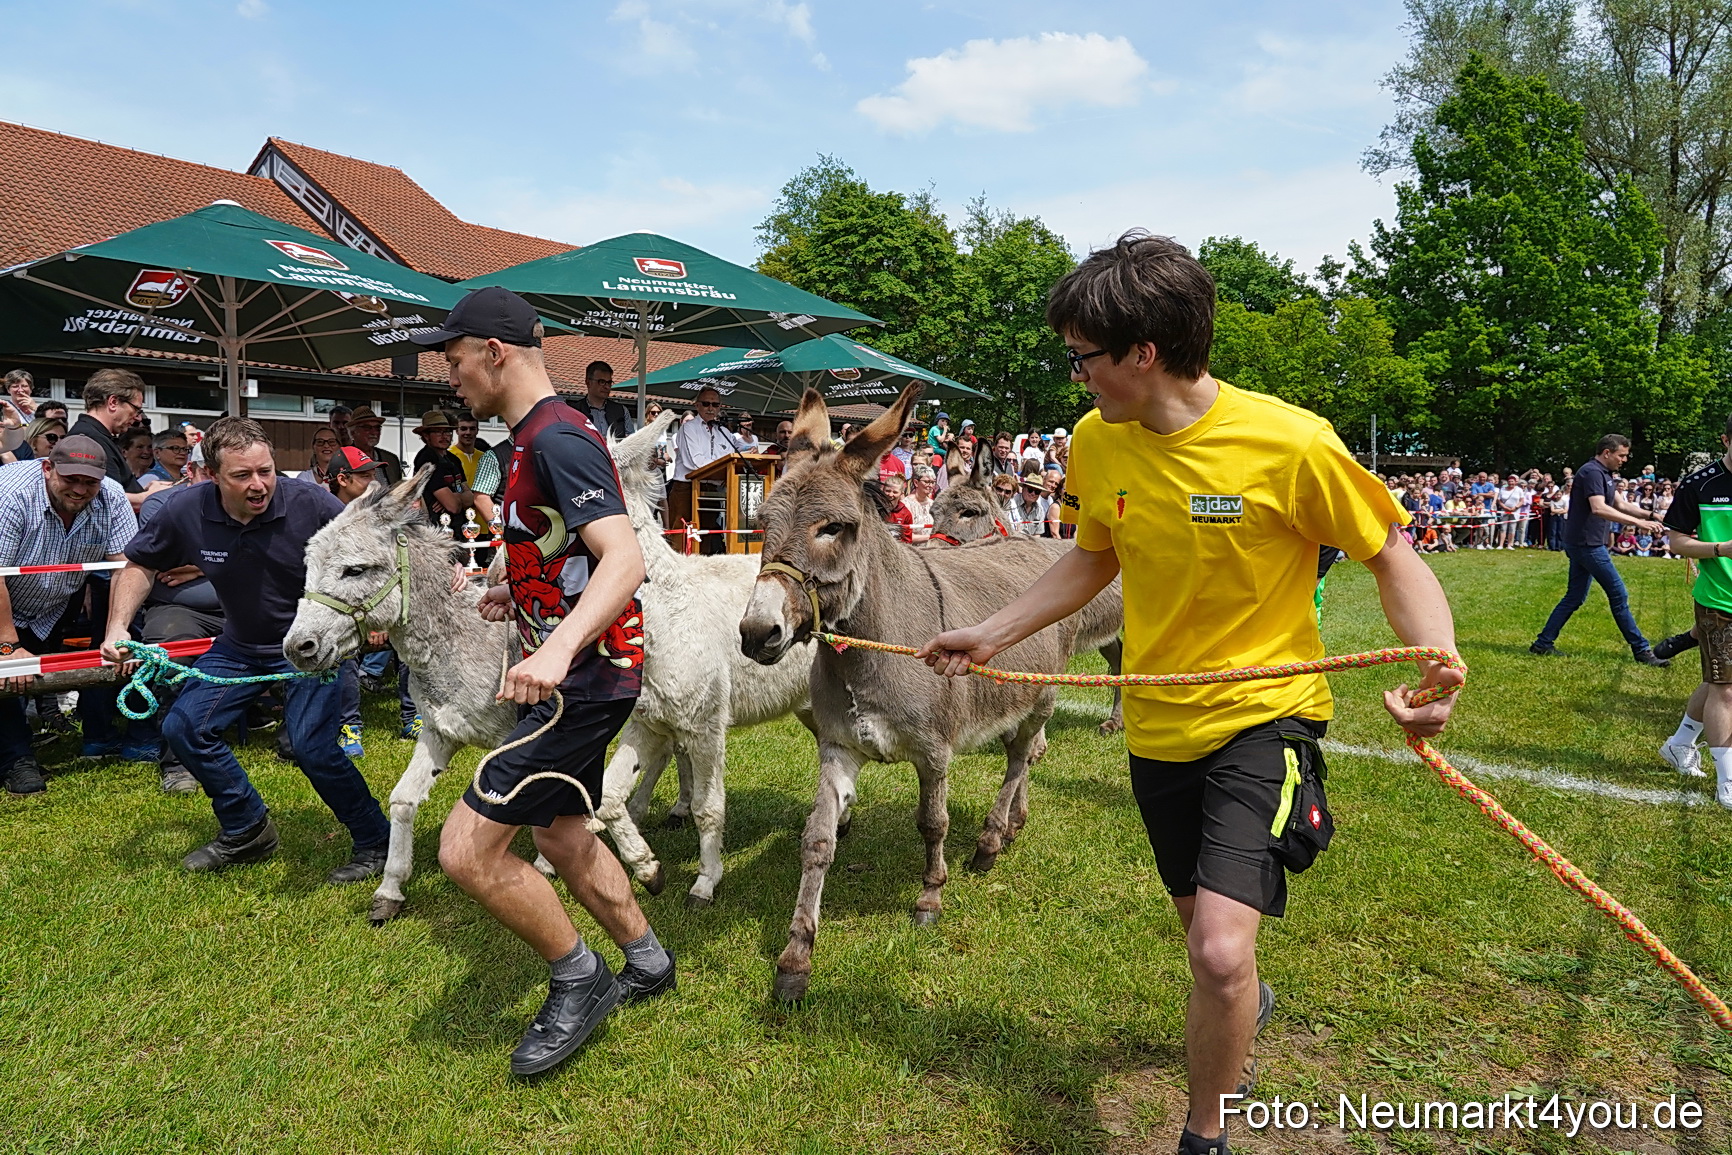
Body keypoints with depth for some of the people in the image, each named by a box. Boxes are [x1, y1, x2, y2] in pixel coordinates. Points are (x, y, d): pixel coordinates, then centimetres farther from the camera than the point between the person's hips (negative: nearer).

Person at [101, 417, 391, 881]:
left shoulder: (311, 503, -25)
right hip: (240, 646, 5)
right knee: (183, 728, 2)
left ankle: (377, 844, -1)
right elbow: (140, 565, 5)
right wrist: (118, 627, -8)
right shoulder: (186, 511, -14)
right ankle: (248, 831, 23)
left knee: (312, 746, -20)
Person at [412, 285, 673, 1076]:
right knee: (560, 837, 21)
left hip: (583, 677, -11)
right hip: (576, 669, 11)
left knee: (468, 850, -10)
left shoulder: (557, 438, -18)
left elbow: (625, 558, -30)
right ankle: (646, 963, 38)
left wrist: (557, 651, -43)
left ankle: (578, 980, 10)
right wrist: (518, 597, 19)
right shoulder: (539, 436, 14)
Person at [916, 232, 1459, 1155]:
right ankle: (1242, 999, 60)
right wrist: (991, 635, 6)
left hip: (1263, 716, -5)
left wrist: (1438, 665, -27)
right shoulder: (1096, 444, -5)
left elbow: (1391, 557, -10)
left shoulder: (1292, 443, -21)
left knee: (1219, 949, -19)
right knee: (1201, 922, 23)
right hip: (1157, 725, 5)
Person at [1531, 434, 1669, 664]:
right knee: (1618, 594, -4)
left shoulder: (1603, 473, 17)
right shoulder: (1592, 472, -16)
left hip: (1582, 544, 11)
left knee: (1574, 597, 11)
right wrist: (1637, 522, -31)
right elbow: (1599, 508, -28)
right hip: (1587, 544, -11)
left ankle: (1543, 643, 12)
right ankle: (1641, 650, 3)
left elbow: (1619, 503, 24)